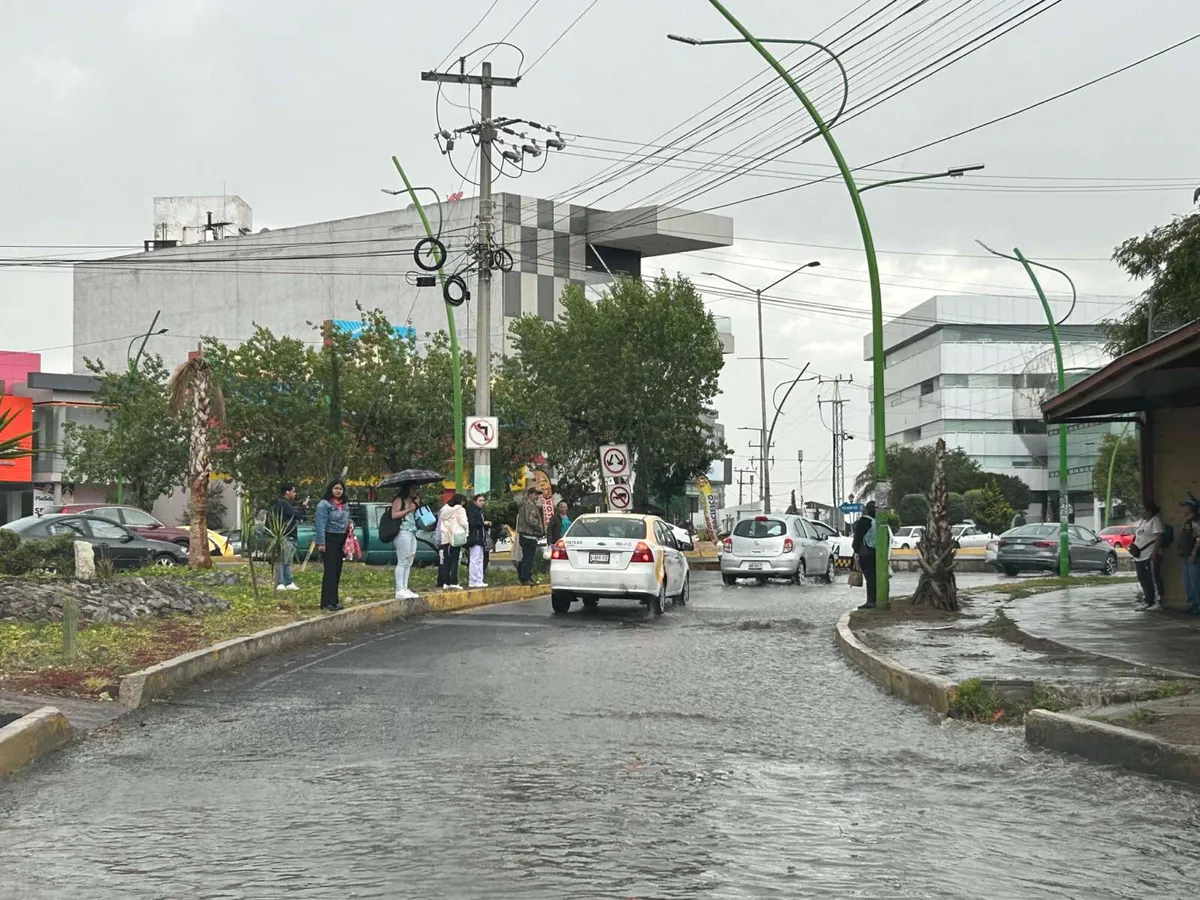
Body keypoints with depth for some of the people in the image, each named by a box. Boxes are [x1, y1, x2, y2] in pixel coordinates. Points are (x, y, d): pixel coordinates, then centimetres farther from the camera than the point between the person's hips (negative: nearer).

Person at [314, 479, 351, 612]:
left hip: (342, 540, 8)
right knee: (330, 571, -11)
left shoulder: (344, 505, 15)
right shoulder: (324, 504, -9)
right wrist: (321, 542, -19)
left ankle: (334, 600, 17)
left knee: (337, 571, 11)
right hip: (330, 540, -8)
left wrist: (350, 524, 4)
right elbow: (320, 524, -14)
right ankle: (328, 602, -12)